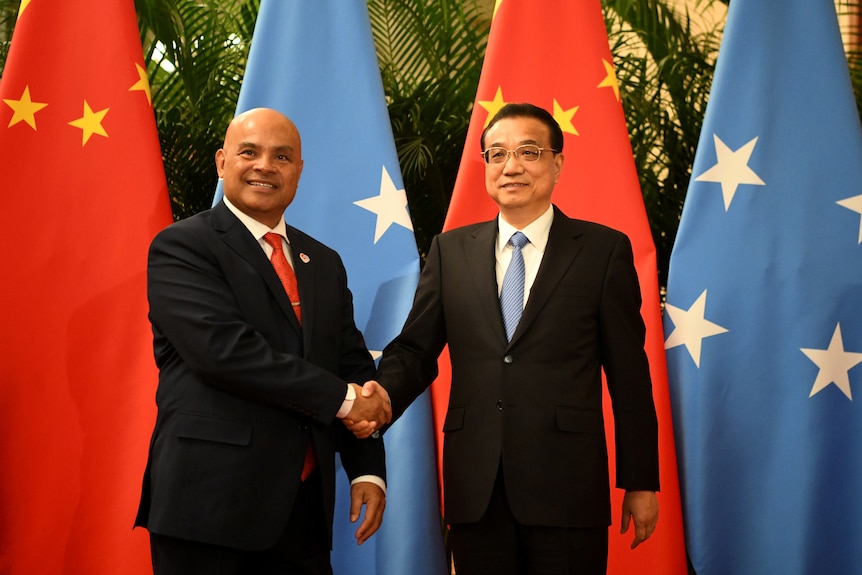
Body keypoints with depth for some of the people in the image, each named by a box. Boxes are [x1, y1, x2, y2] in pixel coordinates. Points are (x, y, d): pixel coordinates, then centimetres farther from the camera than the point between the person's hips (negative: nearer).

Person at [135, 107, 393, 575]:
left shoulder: (324, 263, 16)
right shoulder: (181, 247, -5)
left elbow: (353, 364, 14)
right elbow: (223, 349, -18)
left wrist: (368, 468, 2)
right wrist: (341, 397, -13)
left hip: (305, 504, 6)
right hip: (210, 501, -6)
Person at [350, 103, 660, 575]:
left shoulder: (604, 249, 3)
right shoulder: (450, 251, 11)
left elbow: (629, 373, 2)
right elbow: (415, 347, 8)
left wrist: (640, 481, 1)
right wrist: (383, 395, -14)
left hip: (567, 487, -2)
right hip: (474, 487, 2)